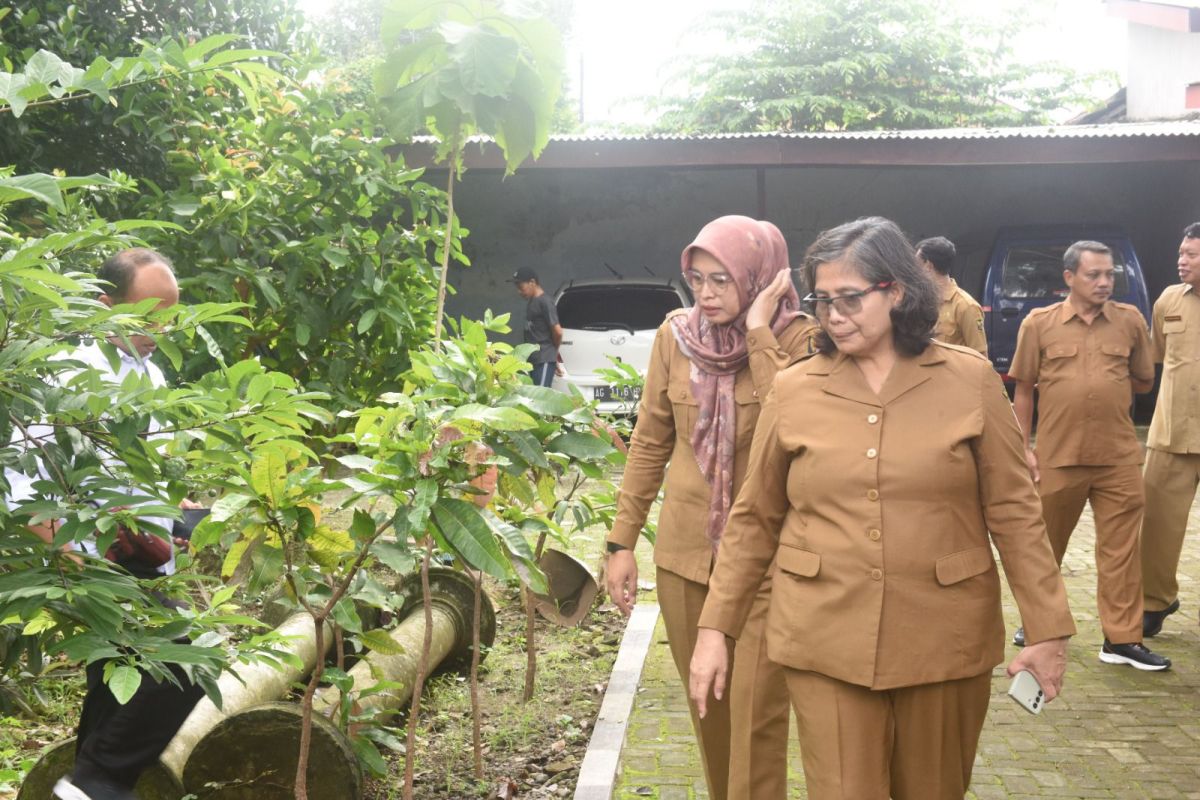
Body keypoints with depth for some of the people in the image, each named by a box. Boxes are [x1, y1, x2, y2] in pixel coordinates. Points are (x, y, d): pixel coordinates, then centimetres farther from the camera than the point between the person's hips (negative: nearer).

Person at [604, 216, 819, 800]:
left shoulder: (795, 339, -8)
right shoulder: (675, 335, 0)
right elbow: (649, 444, 5)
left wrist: (759, 334, -21)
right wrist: (621, 542, 5)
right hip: (684, 553, 4)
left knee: (756, 720, -2)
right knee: (707, 711, 16)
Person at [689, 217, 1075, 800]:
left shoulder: (970, 379, -2)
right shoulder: (792, 390, 0)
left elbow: (1014, 510, 0)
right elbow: (753, 518, 4)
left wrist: (1048, 626, -2)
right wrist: (715, 626, 1)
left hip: (945, 639, 1)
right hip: (825, 641, 0)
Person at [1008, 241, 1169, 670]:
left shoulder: (1130, 320, 4)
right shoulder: (1039, 323, -1)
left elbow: (1144, 381, 14)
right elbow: (1024, 389, 2)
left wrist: (1103, 386, 4)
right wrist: (1024, 447, -2)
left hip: (1119, 458, 1)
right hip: (1057, 456, -1)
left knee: (1121, 549, 4)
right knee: (1046, 544, 13)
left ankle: (1122, 639, 12)